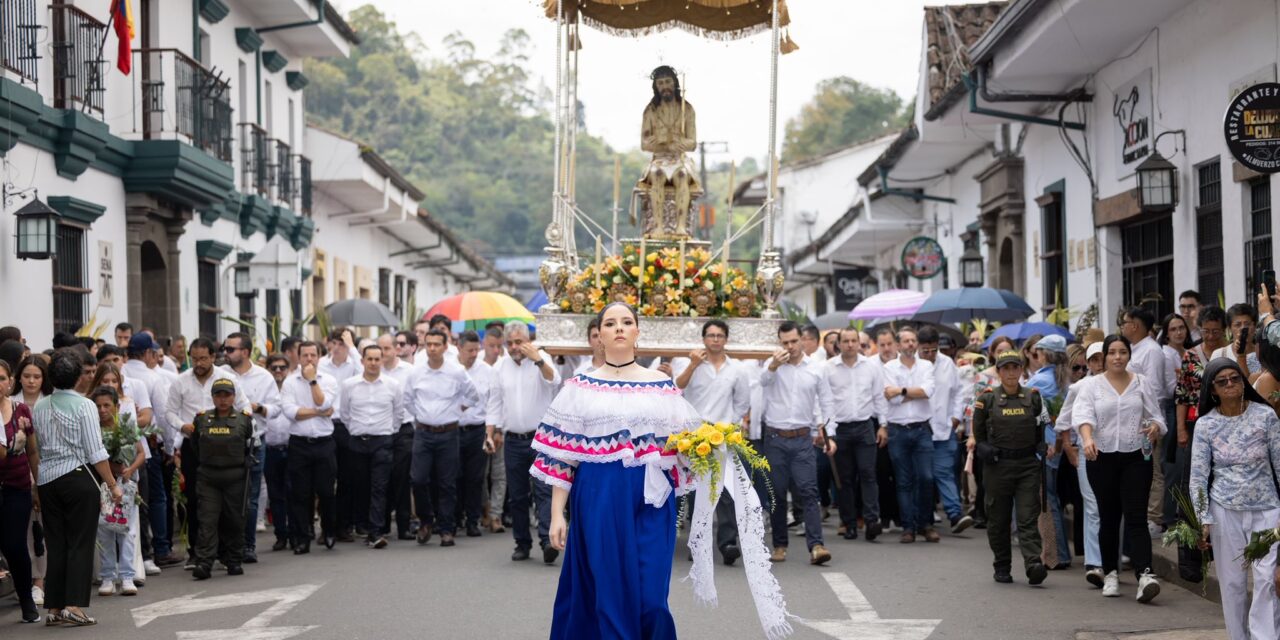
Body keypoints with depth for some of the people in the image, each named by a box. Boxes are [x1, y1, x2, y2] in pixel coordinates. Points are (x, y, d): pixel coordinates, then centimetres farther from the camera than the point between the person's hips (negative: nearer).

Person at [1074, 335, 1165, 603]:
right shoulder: (1093, 385, 3)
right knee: (1109, 518, 8)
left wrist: (1155, 426, -14)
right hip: (1102, 458, 0)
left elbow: (1156, 415, 11)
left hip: (1136, 457, 0)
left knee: (1136, 517, -10)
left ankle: (1144, 575, -22)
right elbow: (1082, 414, -13)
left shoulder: (1141, 384, 8)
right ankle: (1110, 574, 19)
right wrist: (1087, 438, -32)